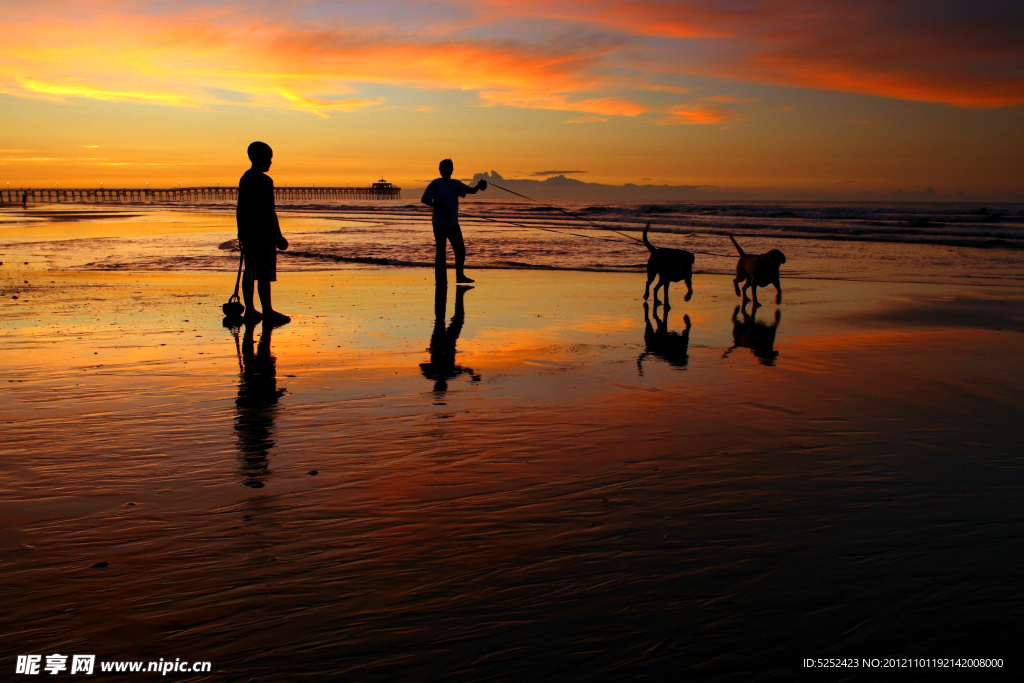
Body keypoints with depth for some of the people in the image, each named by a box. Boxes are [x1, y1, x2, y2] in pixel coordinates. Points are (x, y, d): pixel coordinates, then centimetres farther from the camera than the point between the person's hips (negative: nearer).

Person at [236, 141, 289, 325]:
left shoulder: (245, 179, 13)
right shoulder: (264, 181, -13)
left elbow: (240, 210, 17)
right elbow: (269, 212, -16)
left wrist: (242, 233, 24)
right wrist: (278, 237, -13)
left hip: (247, 233, 9)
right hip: (263, 234, -9)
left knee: (250, 272, 11)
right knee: (265, 274, -6)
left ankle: (250, 309, 15)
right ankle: (267, 311, -4)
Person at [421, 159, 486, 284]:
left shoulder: (456, 184, 11)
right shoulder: (435, 184, -4)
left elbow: (472, 191, 10)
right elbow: (424, 199, -9)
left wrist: (479, 186, -12)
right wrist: (438, 206, -23)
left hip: (453, 223, 6)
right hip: (440, 224, -6)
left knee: (460, 250, 9)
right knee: (441, 252, -4)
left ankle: (460, 276, 23)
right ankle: (440, 280, 1)